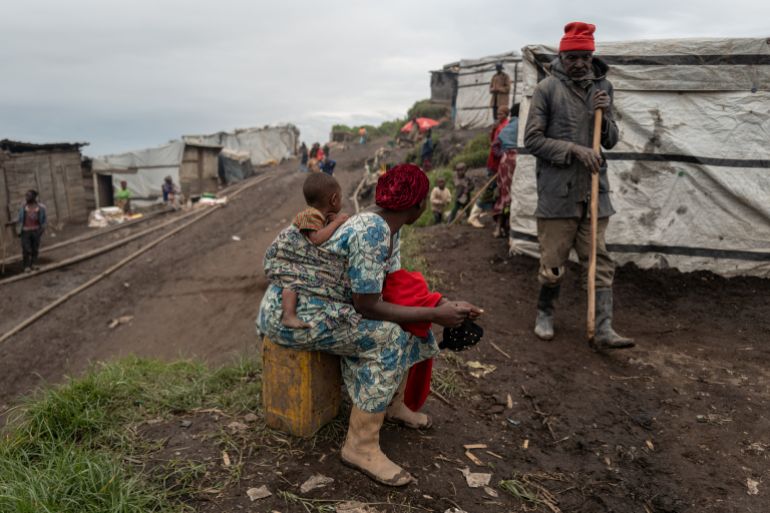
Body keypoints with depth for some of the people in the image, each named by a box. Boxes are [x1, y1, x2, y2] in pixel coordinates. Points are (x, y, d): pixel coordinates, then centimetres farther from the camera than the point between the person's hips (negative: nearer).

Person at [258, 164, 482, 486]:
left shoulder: (388, 228, 3)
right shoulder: (372, 231, -26)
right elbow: (367, 307, -25)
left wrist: (444, 305, -5)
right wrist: (433, 315, -19)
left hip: (324, 303, 10)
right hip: (293, 313, -10)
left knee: (403, 322, 7)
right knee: (384, 338, -20)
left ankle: (393, 404, 22)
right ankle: (360, 446, -11)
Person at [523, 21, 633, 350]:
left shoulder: (602, 87, 11)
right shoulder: (547, 89, -3)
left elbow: (611, 141, 14)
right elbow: (532, 139, -8)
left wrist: (604, 115, -6)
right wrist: (574, 149, -16)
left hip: (594, 191, 4)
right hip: (557, 191, -4)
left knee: (600, 262, 1)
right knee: (553, 263, 5)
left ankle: (603, 330, 4)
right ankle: (545, 313, 28)